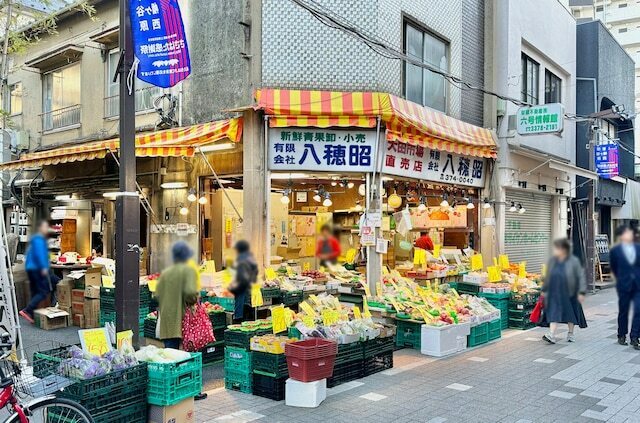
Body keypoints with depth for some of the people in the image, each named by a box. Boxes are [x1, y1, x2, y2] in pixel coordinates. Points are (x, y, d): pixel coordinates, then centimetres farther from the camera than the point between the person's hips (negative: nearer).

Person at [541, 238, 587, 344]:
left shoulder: (573, 261, -11)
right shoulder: (552, 261, 2)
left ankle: (570, 334, 29)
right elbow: (548, 276, 11)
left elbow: (581, 276, -10)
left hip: (570, 293, -2)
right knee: (554, 313, -5)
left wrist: (581, 292, -15)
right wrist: (544, 290, 15)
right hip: (555, 293, 3)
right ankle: (551, 335, -10)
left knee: (571, 313, 12)